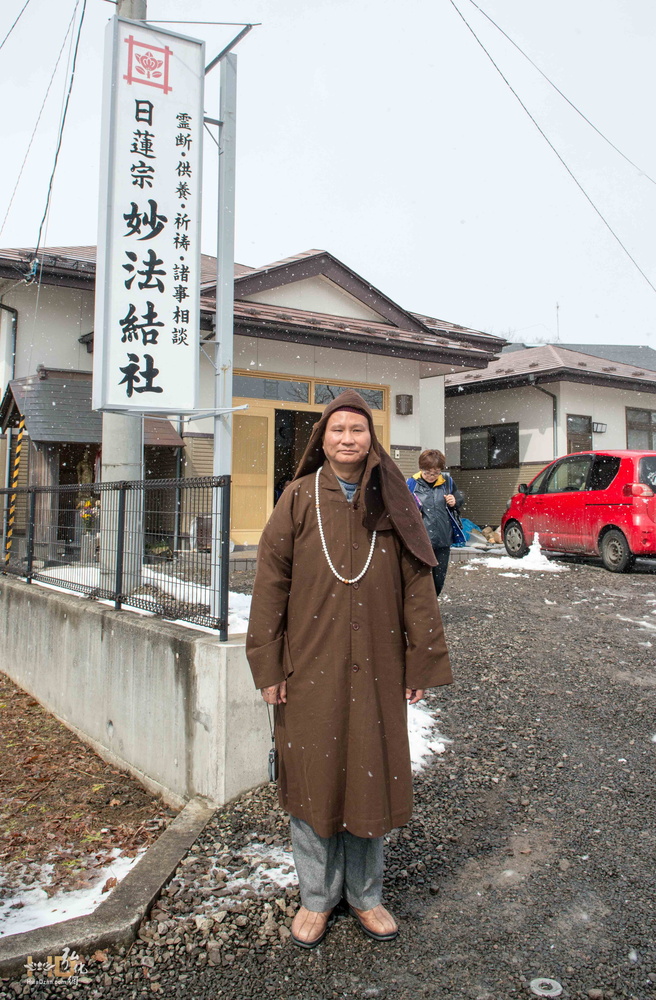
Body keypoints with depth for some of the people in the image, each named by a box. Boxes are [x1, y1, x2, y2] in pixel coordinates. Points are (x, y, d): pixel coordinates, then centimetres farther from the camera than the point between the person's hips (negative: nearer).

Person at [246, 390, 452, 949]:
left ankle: (365, 894, 31)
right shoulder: (299, 499, -1)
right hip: (310, 666, -1)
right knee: (312, 775, 9)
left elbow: (417, 584, 1)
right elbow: (271, 581, -3)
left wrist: (421, 664, -1)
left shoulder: (393, 501, 2)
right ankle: (317, 897, 29)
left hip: (376, 667, 1)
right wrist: (268, 666, -6)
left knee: (370, 775, 11)